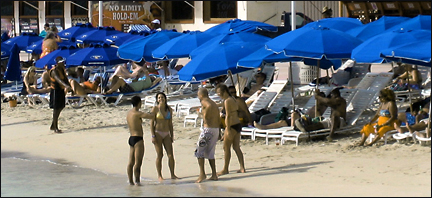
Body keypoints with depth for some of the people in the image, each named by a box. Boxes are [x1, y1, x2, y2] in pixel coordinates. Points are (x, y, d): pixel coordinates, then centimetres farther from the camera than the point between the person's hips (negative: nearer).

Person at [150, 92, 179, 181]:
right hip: (158, 133, -4)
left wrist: (172, 135, 12)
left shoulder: (169, 109, 9)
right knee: (160, 155, -2)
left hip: (166, 134, 4)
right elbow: (152, 123, -5)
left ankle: (172, 175, 4)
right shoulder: (155, 109, -4)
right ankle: (159, 175, 8)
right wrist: (153, 136, -11)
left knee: (171, 155, -3)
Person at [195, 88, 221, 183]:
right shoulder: (214, 104, 19)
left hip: (207, 129, -8)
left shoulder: (204, 101, -6)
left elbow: (209, 106, -29)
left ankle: (202, 174, -6)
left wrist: (205, 116, -16)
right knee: (210, 153, 15)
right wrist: (219, 133, 22)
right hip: (216, 129, 8)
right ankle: (214, 175, 12)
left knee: (199, 151, 0)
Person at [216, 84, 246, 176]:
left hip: (232, 126, -10)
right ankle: (242, 168, 12)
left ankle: (225, 169, 4)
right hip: (238, 124, 10)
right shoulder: (233, 99, 14)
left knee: (226, 147, -1)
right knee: (236, 147, 12)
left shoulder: (227, 101, -15)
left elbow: (228, 116, -19)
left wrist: (228, 130, -21)